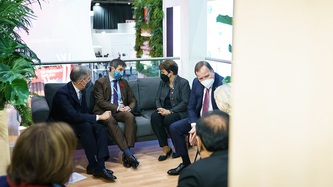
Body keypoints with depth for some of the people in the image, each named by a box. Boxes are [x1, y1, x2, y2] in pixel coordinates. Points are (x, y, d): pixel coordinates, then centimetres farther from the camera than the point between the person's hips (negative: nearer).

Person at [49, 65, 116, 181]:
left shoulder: (81, 89, -1)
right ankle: (93, 165, -25)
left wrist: (97, 118, -12)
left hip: (76, 122, 7)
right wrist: (99, 117, -30)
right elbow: (74, 116, -34)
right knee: (85, 126, -35)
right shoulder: (62, 93, -26)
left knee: (101, 128, -19)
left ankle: (100, 166, -27)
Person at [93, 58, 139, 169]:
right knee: (111, 121, -38)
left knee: (130, 117, -31)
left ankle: (126, 153, -35)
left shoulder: (124, 82, 21)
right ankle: (128, 154, -41)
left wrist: (129, 107, -5)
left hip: (121, 111, 4)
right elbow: (100, 102, -7)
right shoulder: (100, 82, 4)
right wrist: (117, 108, -17)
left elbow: (132, 100, 20)